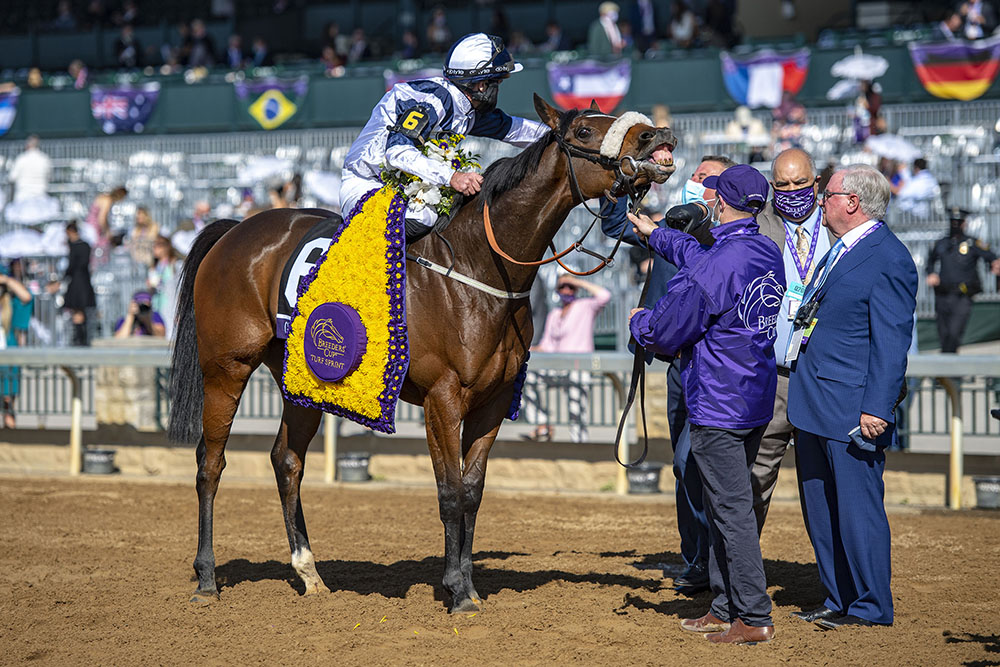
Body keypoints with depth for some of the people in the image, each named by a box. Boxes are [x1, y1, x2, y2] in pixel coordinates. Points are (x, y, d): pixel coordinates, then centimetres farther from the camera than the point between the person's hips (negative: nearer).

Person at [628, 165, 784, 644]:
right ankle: (725, 608, 24)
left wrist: (638, 321, 8)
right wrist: (656, 235, 37)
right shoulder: (770, 255, 6)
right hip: (758, 402, 9)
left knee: (732, 513, -3)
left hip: (717, 411, -9)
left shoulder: (711, 269, -21)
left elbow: (663, 333, -15)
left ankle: (755, 618, -1)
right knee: (724, 509, 17)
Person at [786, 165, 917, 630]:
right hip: (813, 405, 10)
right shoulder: (838, 253, 15)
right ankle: (837, 601, 24)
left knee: (857, 509, -3)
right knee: (819, 511, 14)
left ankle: (871, 607, 6)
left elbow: (892, 342, -17)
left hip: (852, 410, -10)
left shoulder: (888, 260, -13)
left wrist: (877, 409, -21)